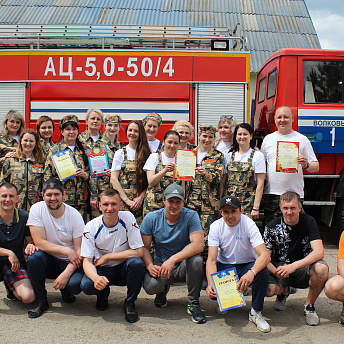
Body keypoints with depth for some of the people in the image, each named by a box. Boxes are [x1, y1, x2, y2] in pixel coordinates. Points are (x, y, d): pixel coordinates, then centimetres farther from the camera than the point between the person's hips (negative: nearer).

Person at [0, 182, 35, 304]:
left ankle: (11, 287, 16)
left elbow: (29, 241, 3)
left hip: (16, 263, 1)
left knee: (28, 297, -20)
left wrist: (30, 245, -21)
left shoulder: (24, 217, -5)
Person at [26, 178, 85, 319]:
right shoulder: (37, 209, -9)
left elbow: (80, 250, -12)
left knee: (75, 284, -31)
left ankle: (66, 291, 10)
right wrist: (66, 251, -23)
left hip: (69, 264, -1)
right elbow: (40, 243, -14)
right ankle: (41, 300, -9)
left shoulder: (74, 215, -11)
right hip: (49, 260, 1)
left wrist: (67, 273, -26)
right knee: (33, 259, -32)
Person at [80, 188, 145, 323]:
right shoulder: (91, 227, -13)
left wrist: (107, 257, -18)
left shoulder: (128, 218, -15)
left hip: (124, 269, 0)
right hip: (102, 271, 1)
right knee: (86, 285, -30)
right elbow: (87, 260, -14)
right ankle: (103, 294, 10)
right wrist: (95, 277, -37)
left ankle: (130, 303, -6)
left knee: (137, 263, -33)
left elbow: (138, 252, -18)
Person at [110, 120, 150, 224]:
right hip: (123, 200, -1)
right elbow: (113, 180, -1)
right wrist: (127, 200, -8)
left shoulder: (146, 153, 9)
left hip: (141, 201, 1)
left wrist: (141, 197, -8)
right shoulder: (120, 153, 5)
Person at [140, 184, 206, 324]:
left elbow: (198, 245, -24)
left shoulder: (191, 216, -11)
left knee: (196, 260, -35)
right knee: (150, 285, -30)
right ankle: (163, 289, 13)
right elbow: (143, 247, -4)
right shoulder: (151, 218, -5)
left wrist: (173, 259, -35)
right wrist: (150, 265, -25)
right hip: (161, 263, 1)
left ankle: (193, 303, -10)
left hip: (184, 264, -1)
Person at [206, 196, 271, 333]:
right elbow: (211, 260, -17)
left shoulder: (248, 225, -19)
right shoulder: (216, 227, -13)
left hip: (246, 265, -1)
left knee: (262, 272, -33)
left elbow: (265, 255, -30)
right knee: (212, 290, -27)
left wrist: (251, 272, -51)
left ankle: (256, 312, -8)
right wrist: (211, 283, -37)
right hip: (224, 266, 1)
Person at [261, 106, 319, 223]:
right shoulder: (268, 139, 13)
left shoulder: (302, 139, 5)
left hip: (294, 195, -2)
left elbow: (316, 167, 4)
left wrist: (306, 165, -16)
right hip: (271, 194, 2)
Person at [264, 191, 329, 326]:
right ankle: (283, 291, 11)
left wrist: (293, 266, -34)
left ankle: (309, 305, -6)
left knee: (321, 269, -34)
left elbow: (319, 252, -22)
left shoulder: (308, 222, -10)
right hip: (280, 267, 1)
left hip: (303, 268, 0)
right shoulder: (272, 227, -8)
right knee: (268, 289, -30)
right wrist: (275, 271, -30)